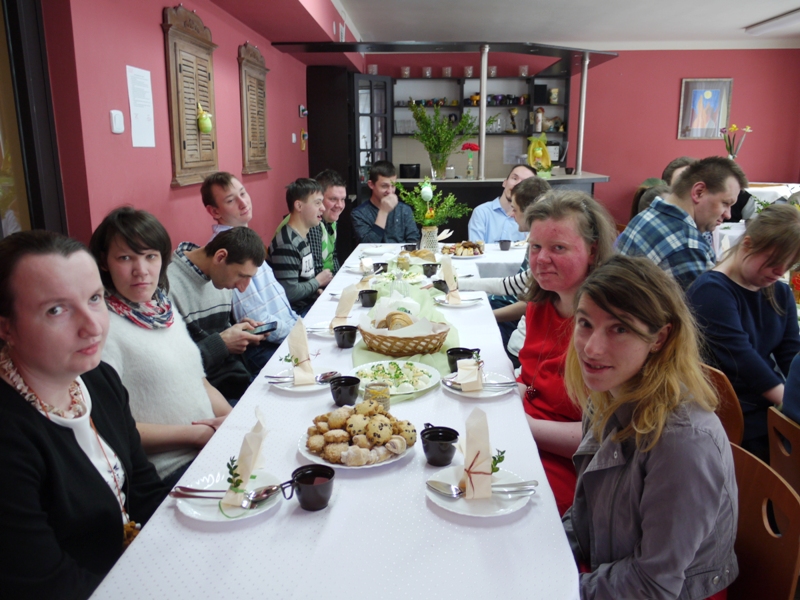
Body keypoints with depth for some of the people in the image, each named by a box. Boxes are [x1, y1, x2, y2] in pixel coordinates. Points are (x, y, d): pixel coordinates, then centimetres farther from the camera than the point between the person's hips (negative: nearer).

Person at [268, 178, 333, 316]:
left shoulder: (303, 236, 10)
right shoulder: (287, 244, -21)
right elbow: (289, 293, -25)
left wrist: (317, 289, -1)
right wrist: (318, 281, -10)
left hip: (310, 303, 9)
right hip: (295, 313, -9)